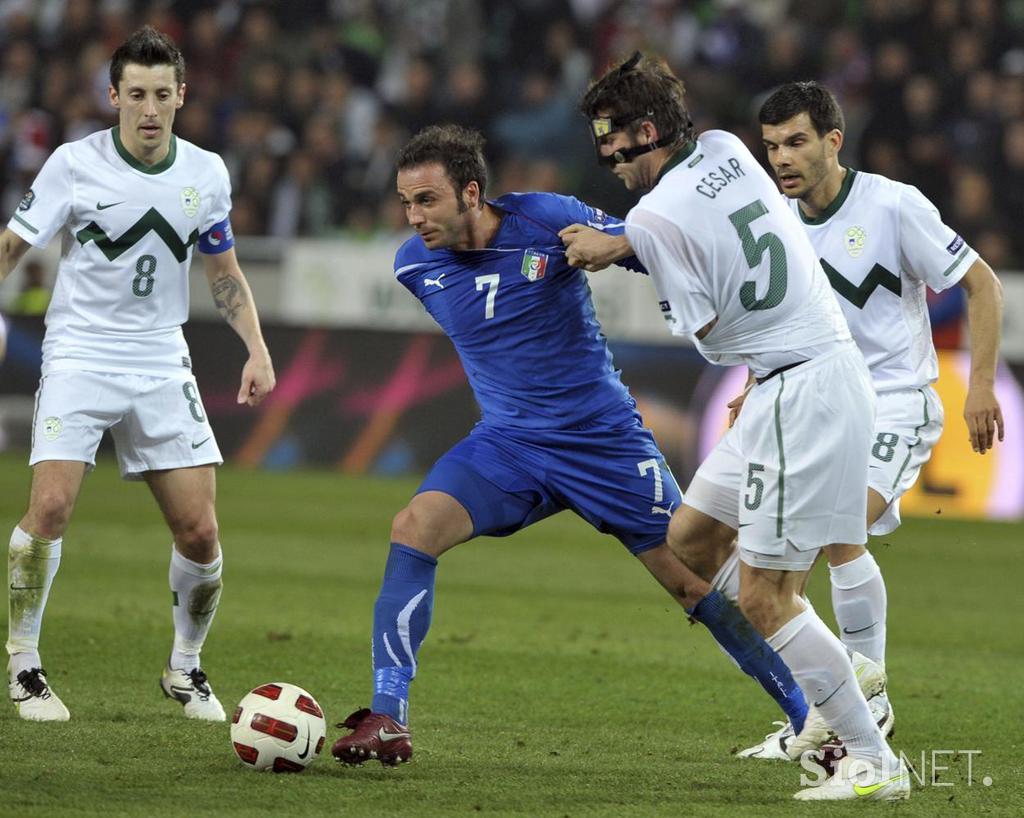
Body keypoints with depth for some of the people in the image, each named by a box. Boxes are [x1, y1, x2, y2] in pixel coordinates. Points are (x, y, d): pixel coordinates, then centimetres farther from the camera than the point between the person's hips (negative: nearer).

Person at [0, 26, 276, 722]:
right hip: (78, 357, -3)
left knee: (200, 533, -3)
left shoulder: (206, 174, 3)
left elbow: (225, 273, 15)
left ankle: (186, 668, 20)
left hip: (162, 365, 3)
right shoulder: (75, 164, -8)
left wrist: (257, 349, 4)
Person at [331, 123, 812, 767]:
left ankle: (811, 718, 12)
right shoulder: (414, 266, -4)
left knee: (695, 582, -3)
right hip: (507, 443, 3)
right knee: (414, 527, -22)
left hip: (605, 438, -3)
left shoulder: (549, 220, -18)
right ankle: (388, 720, -19)